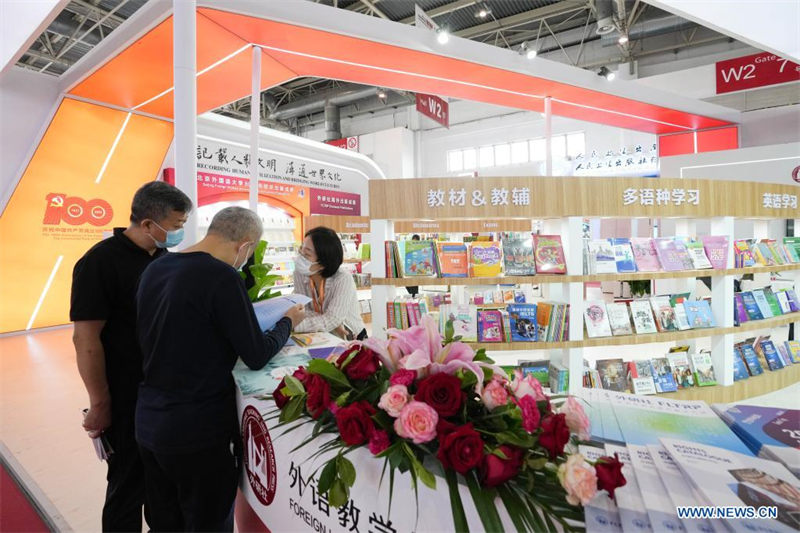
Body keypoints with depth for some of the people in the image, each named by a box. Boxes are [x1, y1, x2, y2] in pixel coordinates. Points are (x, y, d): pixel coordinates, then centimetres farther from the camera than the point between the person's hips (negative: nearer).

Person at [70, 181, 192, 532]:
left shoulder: (164, 257, 3)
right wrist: (100, 404, -15)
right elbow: (86, 339, -18)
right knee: (129, 480, 10)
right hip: (127, 397, -6)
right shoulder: (100, 262, -18)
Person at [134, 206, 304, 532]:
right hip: (197, 430, -7)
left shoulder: (154, 269, 4)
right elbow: (258, 356, -16)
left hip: (148, 422, 8)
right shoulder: (222, 277, -21)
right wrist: (287, 322, 1)